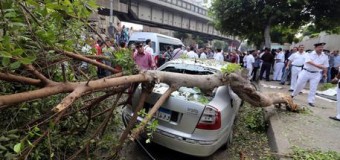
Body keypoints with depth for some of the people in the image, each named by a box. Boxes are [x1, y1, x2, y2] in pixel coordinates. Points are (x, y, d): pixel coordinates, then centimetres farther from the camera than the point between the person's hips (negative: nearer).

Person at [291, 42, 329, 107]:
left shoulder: (325, 56, 3)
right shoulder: (309, 54, -9)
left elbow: (325, 66, 11)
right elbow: (309, 62, -25)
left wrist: (325, 73, 4)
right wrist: (317, 65, -36)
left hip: (316, 74, 2)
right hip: (306, 72, -2)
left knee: (313, 88, 2)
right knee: (299, 84, 7)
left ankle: (310, 101, 10)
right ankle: (293, 95, 30)